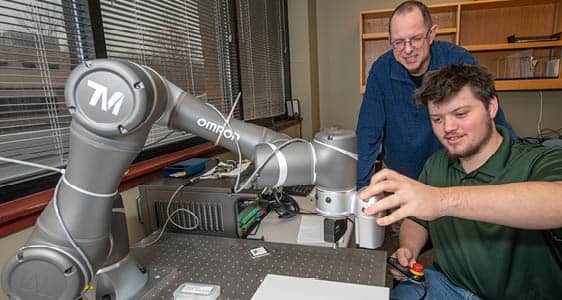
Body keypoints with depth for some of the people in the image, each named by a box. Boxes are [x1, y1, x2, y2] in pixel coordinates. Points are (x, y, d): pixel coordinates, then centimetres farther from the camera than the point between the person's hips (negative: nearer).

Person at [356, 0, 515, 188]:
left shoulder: (459, 61, -16)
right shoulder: (381, 70, -15)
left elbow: (493, 121, -11)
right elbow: (368, 134, -15)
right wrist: (358, 187, -20)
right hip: (397, 175, 1)